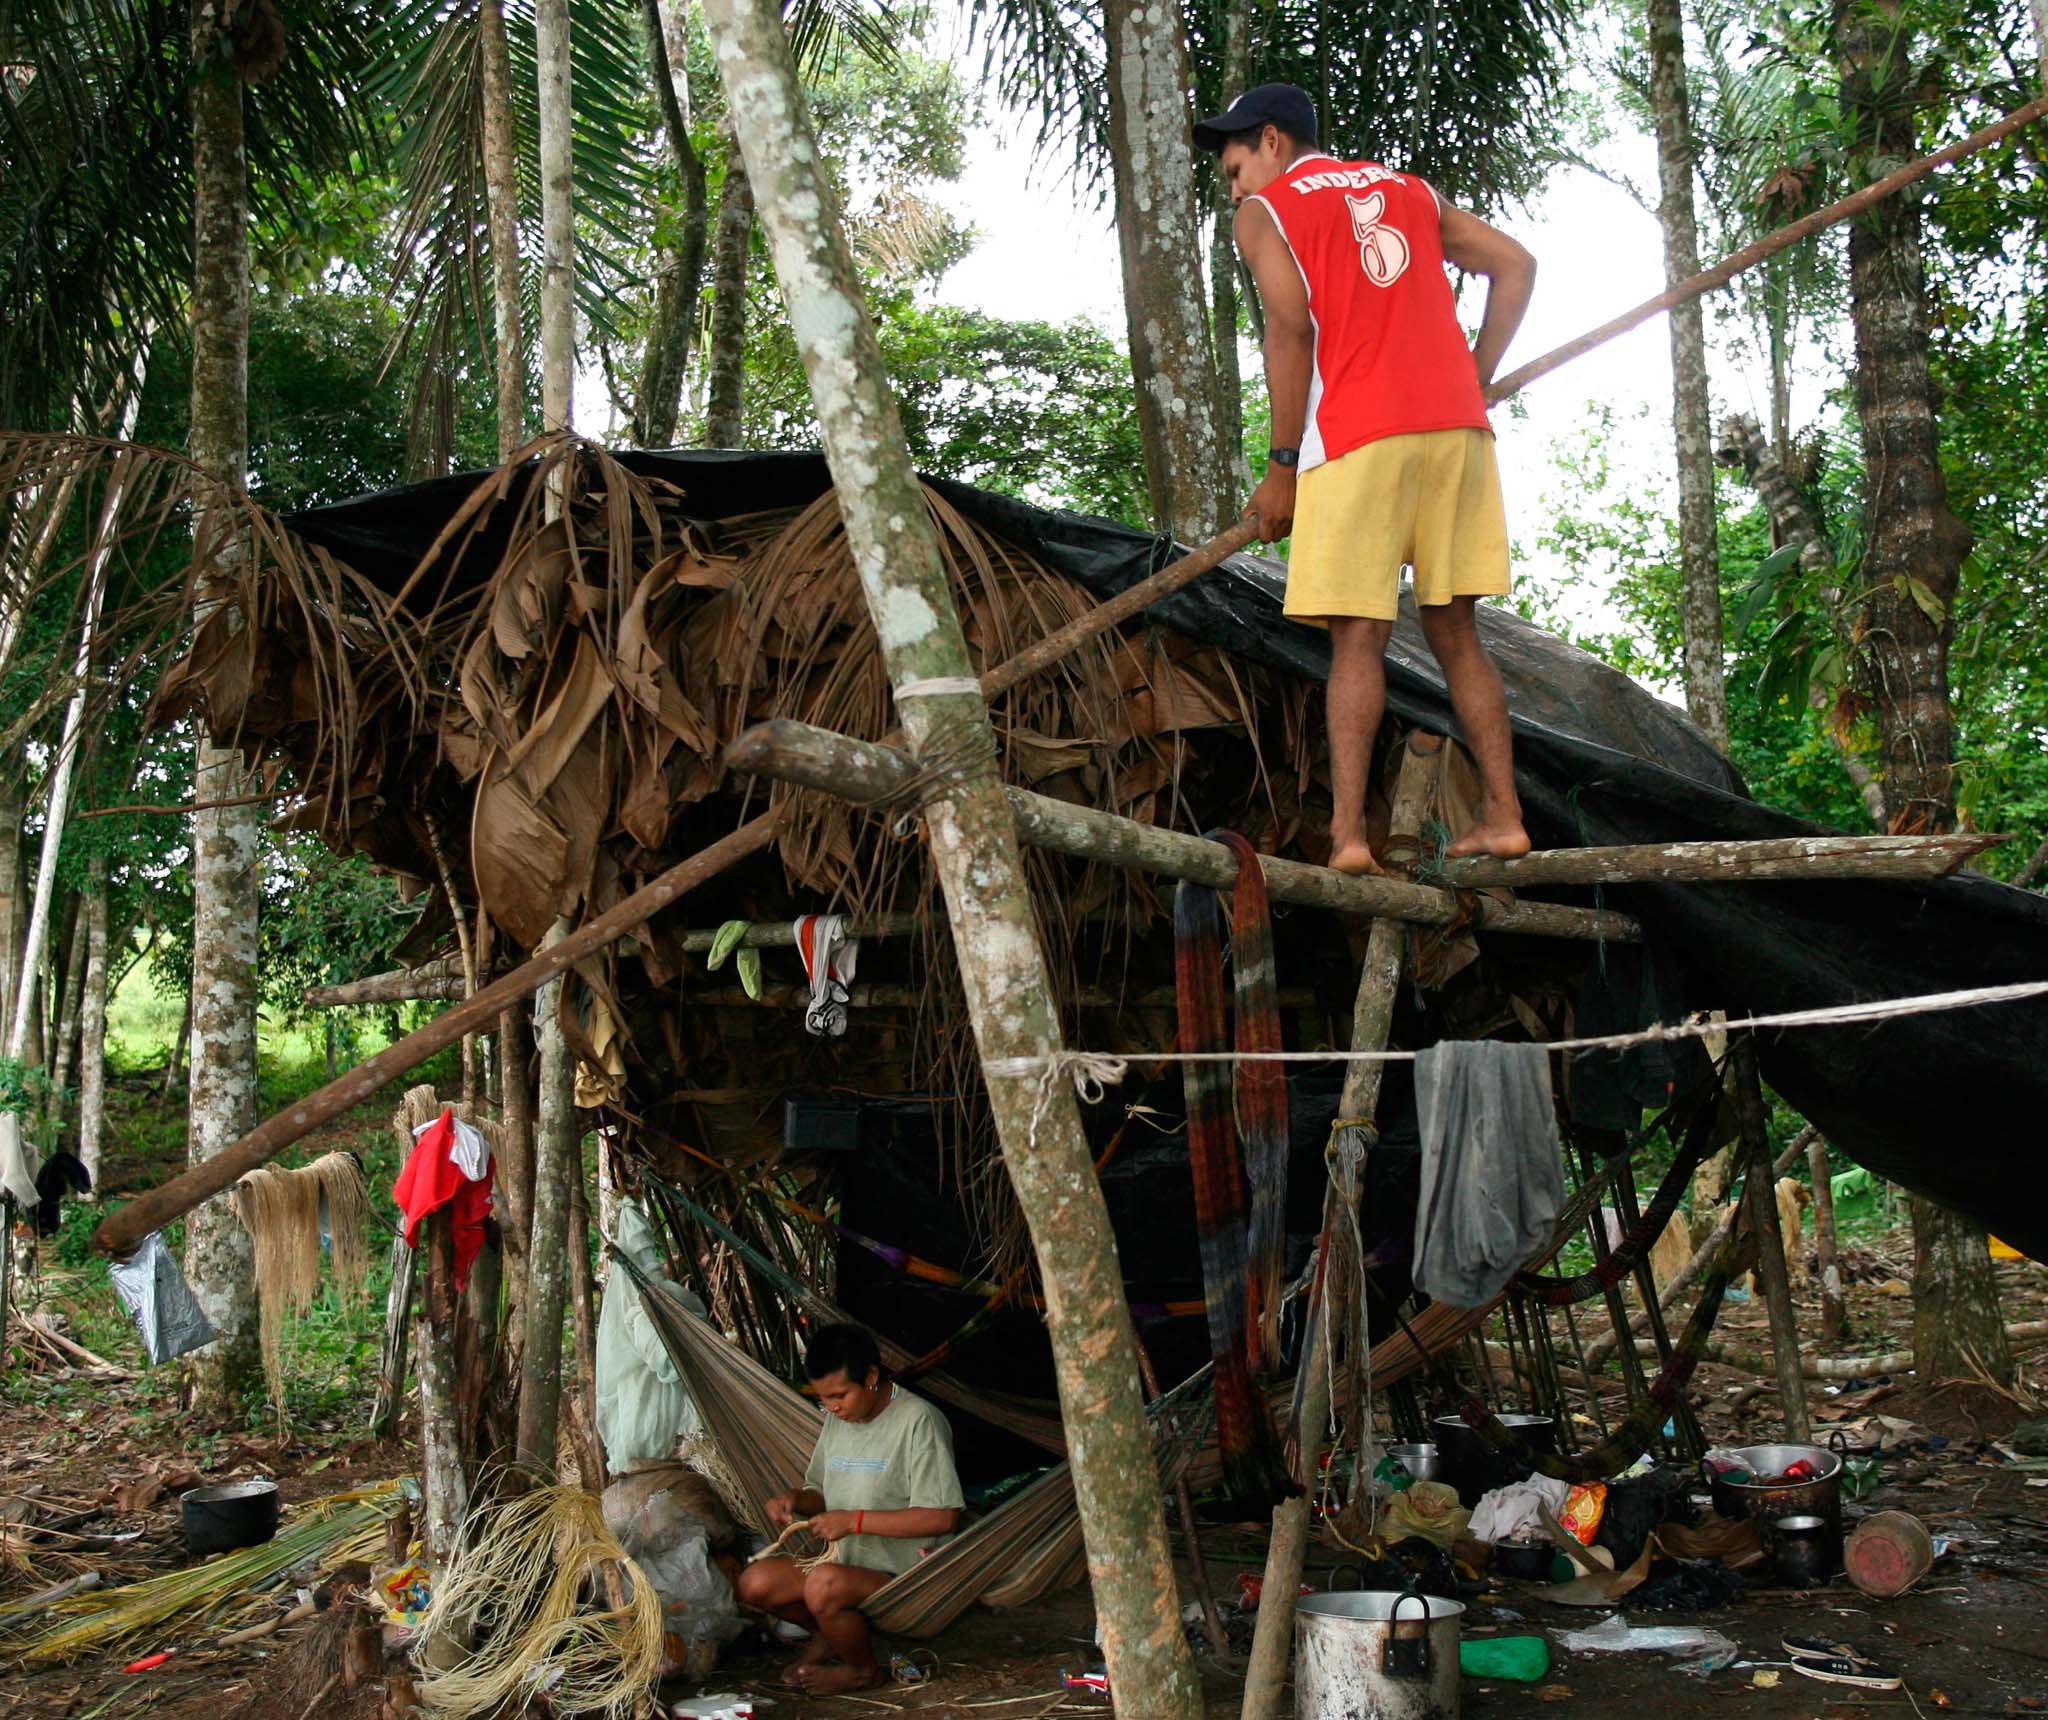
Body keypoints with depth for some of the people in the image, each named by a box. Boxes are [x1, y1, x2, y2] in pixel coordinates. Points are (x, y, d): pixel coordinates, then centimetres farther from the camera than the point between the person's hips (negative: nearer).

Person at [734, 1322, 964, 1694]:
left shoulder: (918, 1421, -18)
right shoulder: (838, 1420, 7)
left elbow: (942, 1517, -23)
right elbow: (823, 1494, 19)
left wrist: (855, 1521, -23)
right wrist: (795, 1499, -6)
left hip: (901, 1578, -8)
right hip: (844, 1562, 8)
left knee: (824, 1584, -33)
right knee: (754, 1583, -10)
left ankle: (863, 1670, -3)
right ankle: (829, 1636, 17)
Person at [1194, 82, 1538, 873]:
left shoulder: (1266, 212, 8)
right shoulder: (1411, 193, 24)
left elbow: (1291, 330, -5)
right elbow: (1516, 266, 15)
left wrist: (1281, 468, -2)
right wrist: (1473, 383, 14)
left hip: (1358, 434, -5)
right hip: (1455, 424, 5)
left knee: (1358, 636, -5)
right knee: (1454, 630, 11)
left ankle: (1347, 831, -14)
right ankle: (1502, 814, 8)